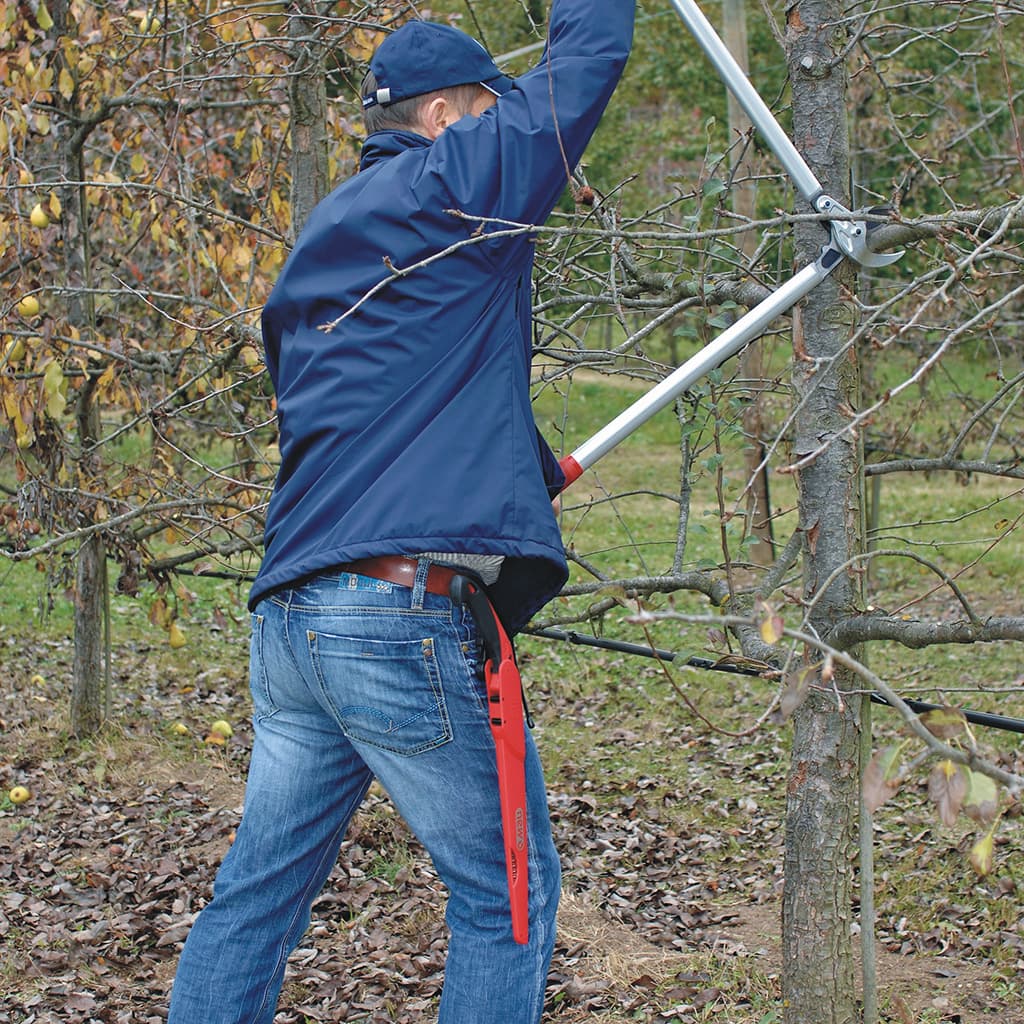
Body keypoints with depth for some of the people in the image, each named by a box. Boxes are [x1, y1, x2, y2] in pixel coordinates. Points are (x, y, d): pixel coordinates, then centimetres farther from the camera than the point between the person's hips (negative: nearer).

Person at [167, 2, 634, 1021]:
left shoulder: (319, 242, 24)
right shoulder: (452, 183, -1)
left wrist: (538, 470, 38)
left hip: (290, 616, 9)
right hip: (408, 615, -8)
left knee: (258, 890, 12)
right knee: (507, 893, 3)